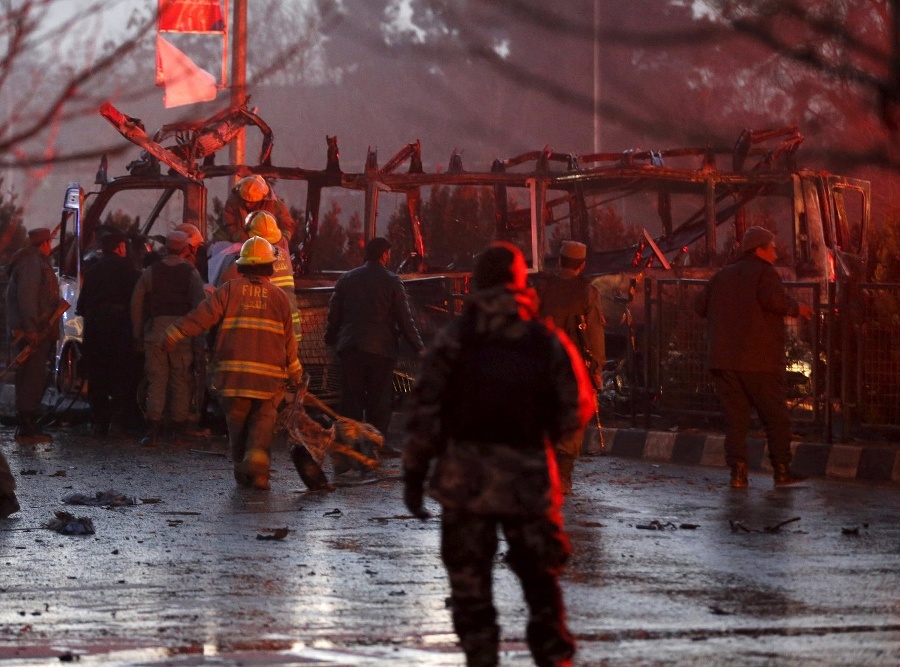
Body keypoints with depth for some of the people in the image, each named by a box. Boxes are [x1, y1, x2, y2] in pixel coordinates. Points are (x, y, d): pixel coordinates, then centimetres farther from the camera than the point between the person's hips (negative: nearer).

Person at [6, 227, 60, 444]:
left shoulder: (38, 262, 20)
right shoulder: (31, 262, -13)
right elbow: (26, 296, -22)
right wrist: (30, 329, -25)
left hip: (38, 331, 11)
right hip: (33, 331, -11)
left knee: (33, 379, 15)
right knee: (32, 379, -11)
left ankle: (27, 426, 21)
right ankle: (27, 429, -12)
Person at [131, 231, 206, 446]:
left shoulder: (151, 271, 7)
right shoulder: (190, 272, -1)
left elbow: (136, 303, 8)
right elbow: (199, 304, -10)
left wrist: (137, 334, 14)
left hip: (155, 331, 2)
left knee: (156, 381, 3)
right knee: (181, 381, 6)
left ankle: (153, 431, -4)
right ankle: (180, 430, 7)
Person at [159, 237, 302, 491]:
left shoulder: (230, 290, 2)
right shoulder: (278, 296, 7)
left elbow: (202, 317, -6)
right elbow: (288, 339, 11)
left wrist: (172, 335, -1)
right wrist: (295, 373, 22)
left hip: (232, 372, 0)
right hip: (269, 374, 0)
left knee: (237, 421, 10)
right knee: (263, 420, 3)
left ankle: (241, 470, 11)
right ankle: (257, 455, -22)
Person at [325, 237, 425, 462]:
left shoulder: (347, 279, 7)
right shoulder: (391, 281, -4)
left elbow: (334, 313, 13)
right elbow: (404, 319, -4)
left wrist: (331, 339, 27)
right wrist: (418, 347, 4)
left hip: (350, 347, 3)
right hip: (381, 348, -3)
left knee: (350, 400, 4)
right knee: (378, 400, 6)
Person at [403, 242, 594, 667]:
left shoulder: (453, 339, -3)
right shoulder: (548, 341, 0)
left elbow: (425, 411, -5)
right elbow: (577, 409, 1)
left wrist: (413, 472, 0)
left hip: (465, 476, -1)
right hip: (530, 474, 1)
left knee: (469, 576, 6)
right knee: (539, 574, 12)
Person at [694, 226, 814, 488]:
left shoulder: (723, 276, 15)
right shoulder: (764, 274, -3)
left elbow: (701, 305, 13)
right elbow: (775, 300, -21)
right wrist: (796, 309, -4)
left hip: (723, 360, 5)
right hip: (759, 360, -5)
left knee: (735, 416, 6)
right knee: (775, 416, 6)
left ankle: (737, 471, -4)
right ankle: (782, 471, 9)